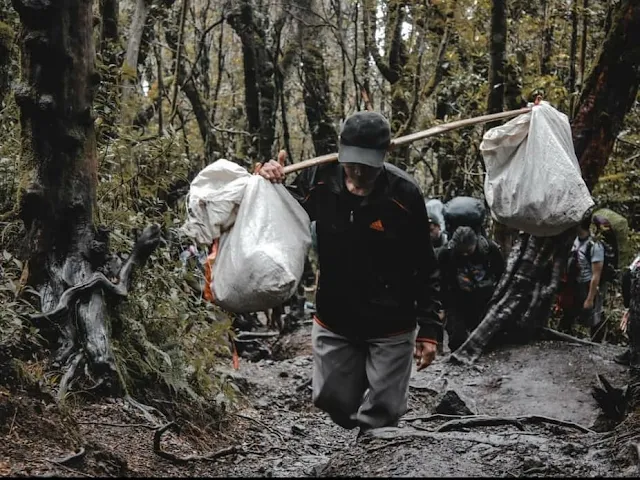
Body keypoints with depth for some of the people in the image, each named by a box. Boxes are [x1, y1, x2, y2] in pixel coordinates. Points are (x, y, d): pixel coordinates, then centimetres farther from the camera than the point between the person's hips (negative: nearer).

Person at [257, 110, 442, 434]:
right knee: (334, 401, 14)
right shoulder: (320, 180, -12)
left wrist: (429, 330, -11)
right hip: (334, 322, 3)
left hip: (391, 328, -3)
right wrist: (270, 186, -16)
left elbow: (425, 269, -10)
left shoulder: (404, 194, -19)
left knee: (381, 416, 3)